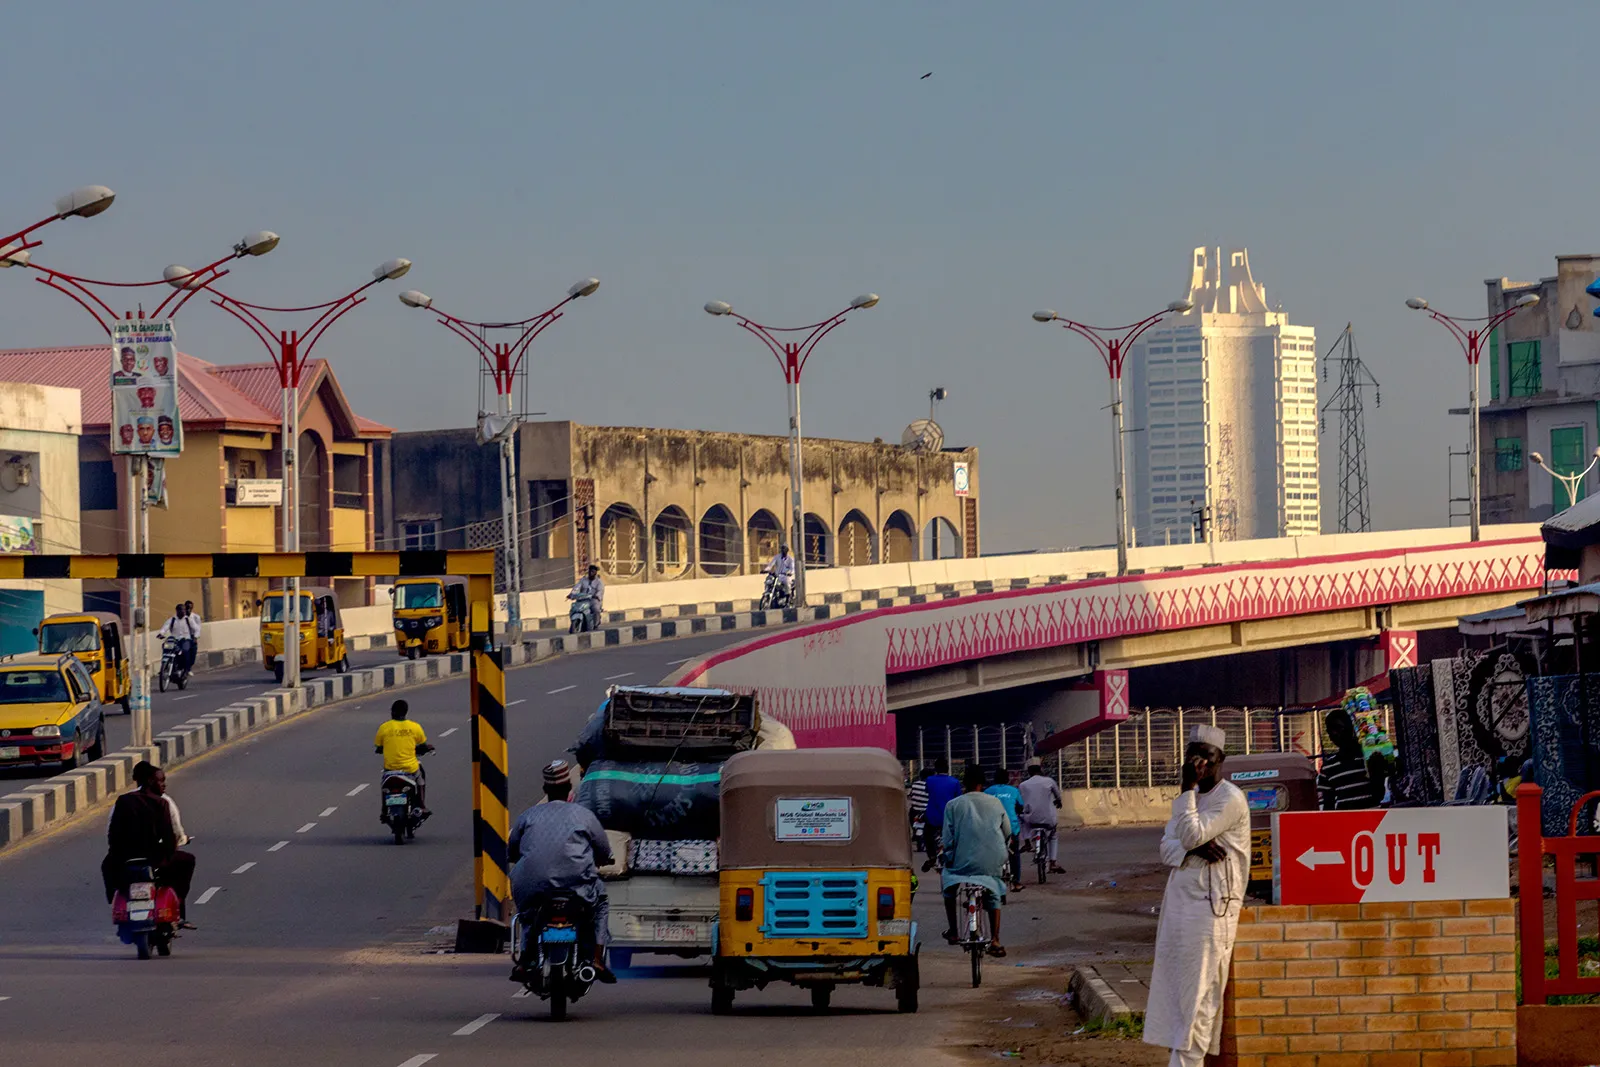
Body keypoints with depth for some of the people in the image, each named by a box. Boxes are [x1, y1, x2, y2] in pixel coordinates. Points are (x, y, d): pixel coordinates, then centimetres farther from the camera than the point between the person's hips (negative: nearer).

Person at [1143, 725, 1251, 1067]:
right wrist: (1196, 849, -12)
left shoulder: (1230, 798, -9)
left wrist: (1188, 788, -15)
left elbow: (1190, 835, -19)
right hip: (1180, 897, 8)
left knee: (1199, 990, -9)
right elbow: (1166, 848, 8)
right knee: (1174, 984, 6)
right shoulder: (1193, 795, 17)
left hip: (1211, 903, -8)